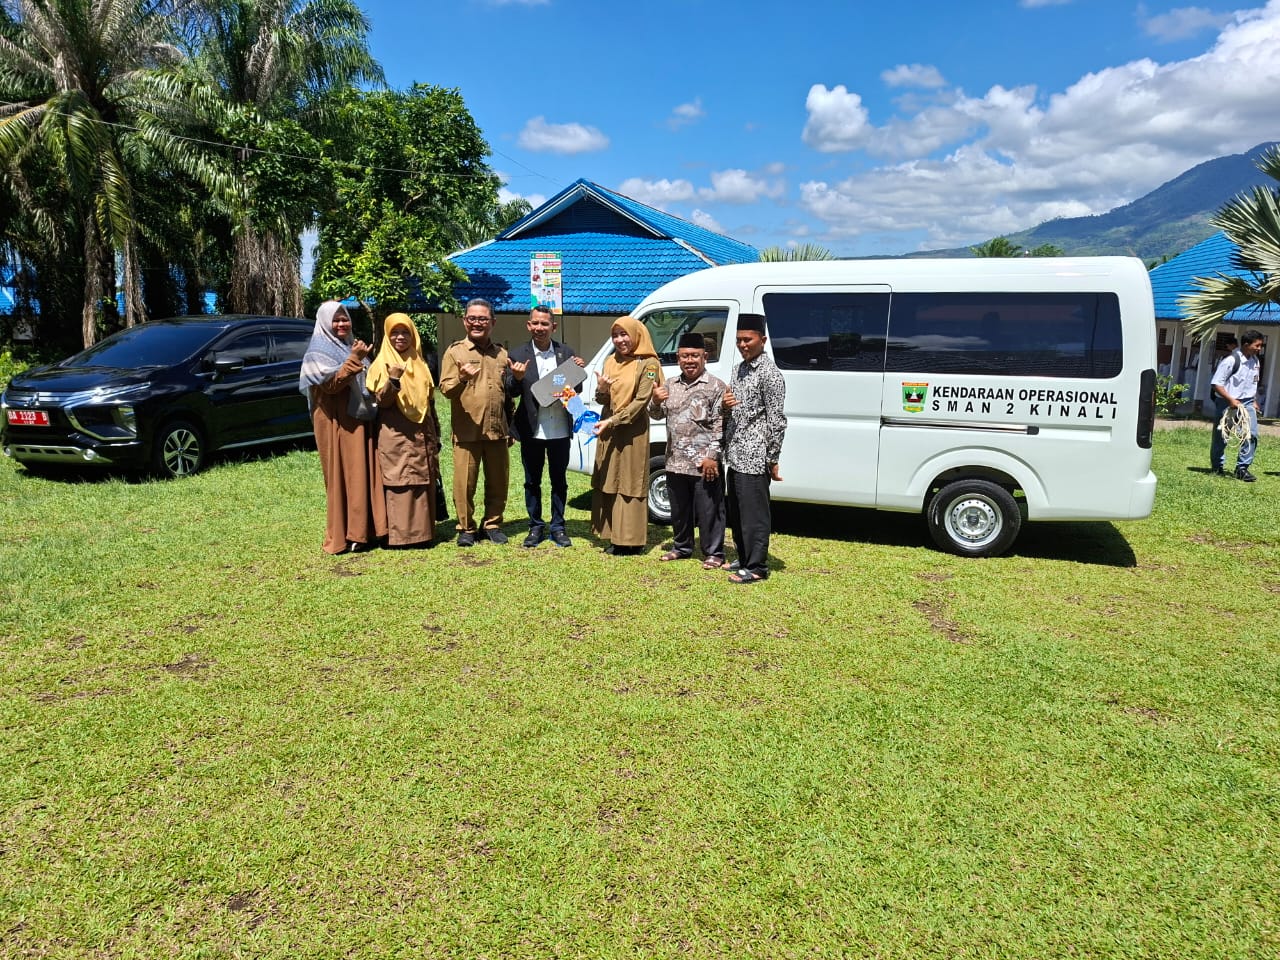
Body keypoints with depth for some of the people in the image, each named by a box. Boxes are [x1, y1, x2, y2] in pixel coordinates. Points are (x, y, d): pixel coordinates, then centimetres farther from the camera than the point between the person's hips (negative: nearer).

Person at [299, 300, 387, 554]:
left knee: (364, 473, 6)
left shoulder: (352, 347, 18)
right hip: (336, 422, -7)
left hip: (359, 419, 7)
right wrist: (354, 360, -20)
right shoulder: (318, 352, -4)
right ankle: (345, 536, -2)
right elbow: (330, 383, -18)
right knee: (343, 476, -6)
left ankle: (364, 530, 13)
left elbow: (366, 382, 26)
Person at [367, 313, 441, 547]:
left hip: (422, 436, 5)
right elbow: (381, 401, -9)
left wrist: (436, 436, 16)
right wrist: (393, 381, -27)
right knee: (399, 485, -7)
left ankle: (423, 531, 14)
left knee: (424, 485, 6)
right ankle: (400, 534, -4)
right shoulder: (381, 364, 0)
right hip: (396, 437, -5)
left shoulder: (420, 364, 15)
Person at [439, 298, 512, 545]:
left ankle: (492, 524, 24)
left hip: (497, 431, 3)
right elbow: (445, 389, -7)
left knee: (498, 483, 9)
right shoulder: (455, 351, 1)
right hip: (466, 431, -3)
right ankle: (465, 528, 14)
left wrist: (511, 429, 18)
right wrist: (461, 378, -28)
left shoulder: (502, 354, 13)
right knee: (464, 483, 0)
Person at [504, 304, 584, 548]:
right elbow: (511, 392, -5)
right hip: (532, 430, -1)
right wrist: (517, 378, -25)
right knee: (532, 481, 10)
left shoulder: (566, 352, 2)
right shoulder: (518, 355, -2)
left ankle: (558, 527, 22)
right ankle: (536, 527, 22)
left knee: (559, 480, 11)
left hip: (560, 429, 1)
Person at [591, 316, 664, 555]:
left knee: (630, 484, -4)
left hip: (633, 432, -6)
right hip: (608, 430, 7)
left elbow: (641, 401, -14)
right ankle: (615, 536, 15)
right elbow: (602, 400, 12)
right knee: (608, 483, 7)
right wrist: (601, 389, -11)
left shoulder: (648, 364, -8)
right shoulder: (611, 362, 12)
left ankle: (631, 540, 1)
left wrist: (612, 421, -19)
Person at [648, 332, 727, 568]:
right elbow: (657, 415, 17)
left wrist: (712, 456, -16)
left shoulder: (715, 386, -5)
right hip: (675, 462, 6)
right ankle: (681, 547, 33)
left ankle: (713, 553, 12)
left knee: (709, 511, 1)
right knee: (679, 509, 18)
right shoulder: (671, 386, 12)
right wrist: (655, 402, -6)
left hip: (704, 463, -6)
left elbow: (720, 425, -10)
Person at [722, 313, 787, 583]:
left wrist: (773, 459, -14)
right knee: (736, 511, 15)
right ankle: (744, 558, 28)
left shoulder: (769, 374, -11)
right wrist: (725, 405, 0)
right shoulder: (738, 370, 15)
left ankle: (756, 567, 5)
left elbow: (776, 421, -14)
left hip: (754, 457, -9)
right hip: (735, 456, 9)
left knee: (754, 513, -3)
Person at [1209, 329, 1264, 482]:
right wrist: (1231, 400, -23)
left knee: (1252, 434, -9)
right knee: (1220, 437, 5)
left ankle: (1242, 468, -3)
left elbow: (1254, 383, 21)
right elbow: (1216, 383, -18)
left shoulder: (1255, 361, 7)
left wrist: (1254, 402, 13)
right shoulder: (1231, 360, -16)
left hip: (1246, 403, 6)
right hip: (1226, 402, -6)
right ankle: (1217, 467, 23)